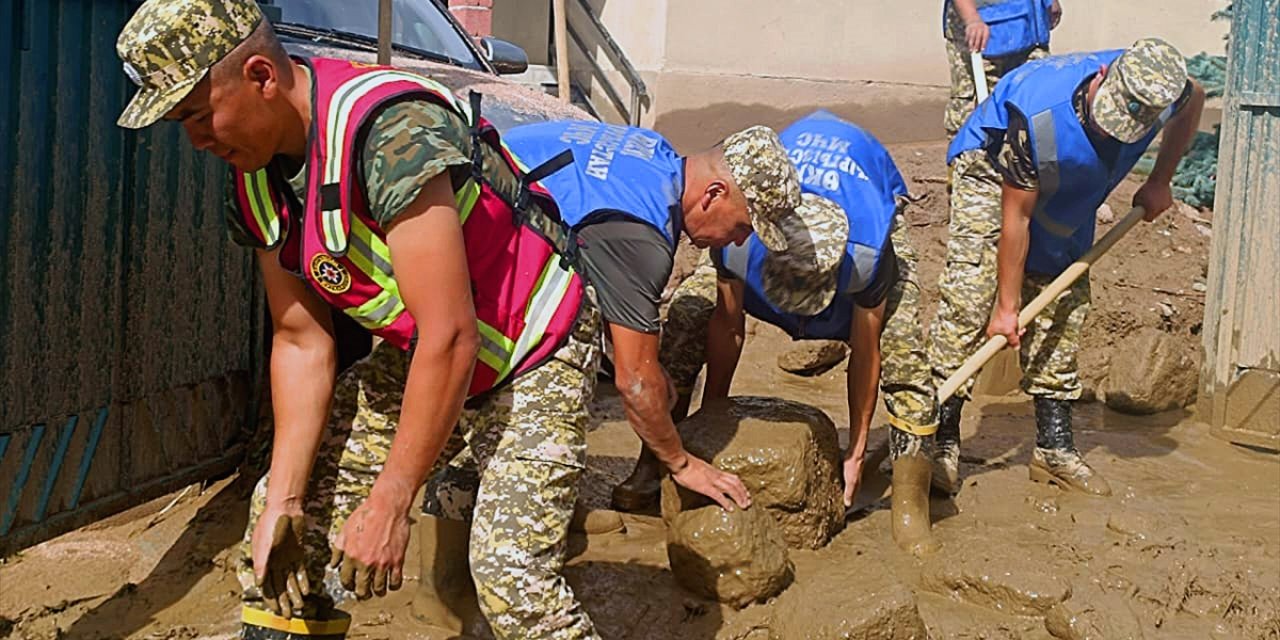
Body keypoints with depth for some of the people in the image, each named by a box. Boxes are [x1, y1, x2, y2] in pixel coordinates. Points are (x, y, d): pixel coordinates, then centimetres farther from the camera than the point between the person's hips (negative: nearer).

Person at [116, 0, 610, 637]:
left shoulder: (390, 131, -31)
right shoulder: (258, 185, -4)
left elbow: (451, 336, -30)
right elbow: (301, 342, 1)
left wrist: (388, 504, -25)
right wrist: (284, 500, -6)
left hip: (533, 357, -7)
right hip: (416, 357, 8)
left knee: (509, 573, -22)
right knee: (284, 511, 3)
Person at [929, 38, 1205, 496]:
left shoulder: (1159, 95, -27)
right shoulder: (1039, 114, -41)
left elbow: (1194, 102, 3)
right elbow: (1016, 218, -31)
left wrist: (1160, 182, -2)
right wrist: (1007, 307, -23)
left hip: (1066, 194, 5)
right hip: (992, 169, -5)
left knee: (1063, 311, 3)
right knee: (967, 298, -18)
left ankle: (1054, 447, 11)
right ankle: (942, 441, -13)